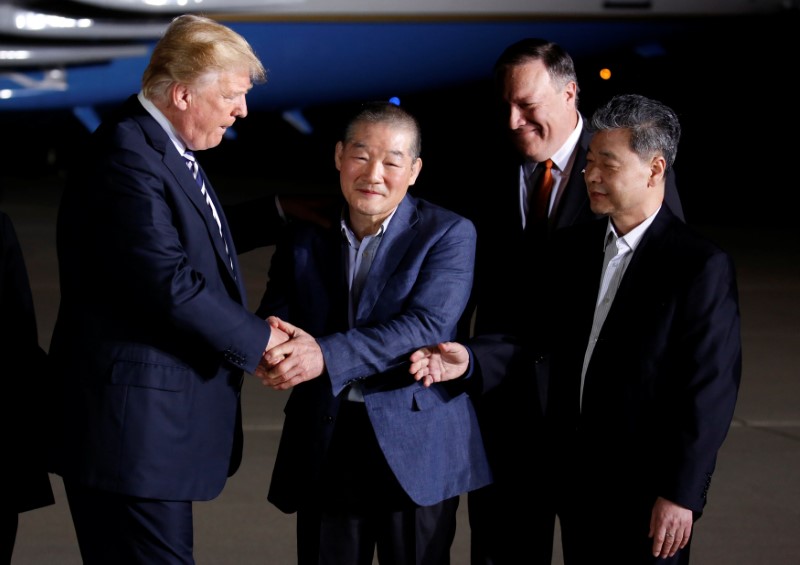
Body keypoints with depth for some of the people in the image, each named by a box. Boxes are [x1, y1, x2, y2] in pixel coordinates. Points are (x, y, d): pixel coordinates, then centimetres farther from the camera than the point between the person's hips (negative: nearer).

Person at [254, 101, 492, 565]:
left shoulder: (449, 234, -4)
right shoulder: (304, 236, 10)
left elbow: (426, 325, -17)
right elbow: (275, 316, 2)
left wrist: (326, 355, -28)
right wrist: (275, 351, -24)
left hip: (415, 450, -3)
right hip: (323, 447, 3)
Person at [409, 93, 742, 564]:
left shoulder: (702, 266, -14)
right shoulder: (573, 247, 8)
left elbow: (710, 389, -15)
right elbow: (539, 331, 7)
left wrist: (680, 494, -16)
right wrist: (472, 358, -12)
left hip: (646, 490, -6)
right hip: (575, 480, 6)